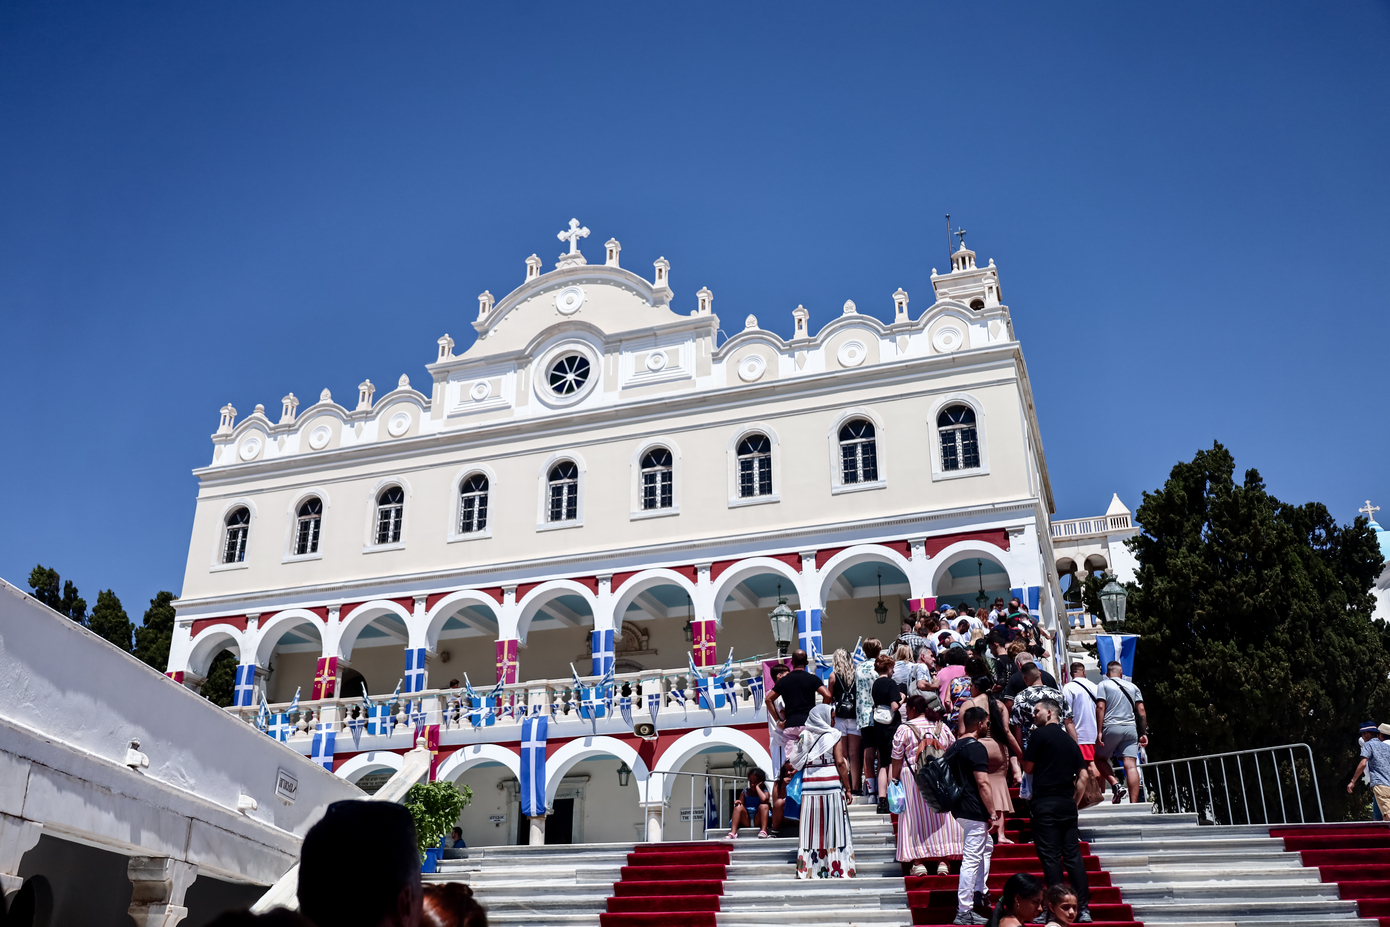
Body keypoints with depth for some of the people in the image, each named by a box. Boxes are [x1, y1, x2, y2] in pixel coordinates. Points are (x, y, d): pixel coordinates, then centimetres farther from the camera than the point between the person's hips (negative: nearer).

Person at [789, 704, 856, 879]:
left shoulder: (804, 735, 8)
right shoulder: (834, 735, -1)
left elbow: (796, 763, 6)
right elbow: (840, 762, -7)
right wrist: (847, 788, -4)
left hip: (809, 786, 3)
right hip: (832, 784, -3)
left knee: (811, 829, 5)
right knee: (834, 828, 2)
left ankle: (809, 871, 6)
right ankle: (838, 870, 1)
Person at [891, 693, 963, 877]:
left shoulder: (904, 729, -6)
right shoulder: (942, 727, 6)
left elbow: (897, 759, -4)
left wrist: (895, 779, 6)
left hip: (912, 776, -3)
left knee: (915, 816, 2)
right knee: (940, 817, 8)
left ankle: (918, 862, 2)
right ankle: (942, 861, 8)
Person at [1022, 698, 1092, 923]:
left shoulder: (1039, 734, -5)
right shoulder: (1069, 740, 14)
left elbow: (1028, 768, -2)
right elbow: (1083, 775, 11)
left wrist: (1027, 750, 16)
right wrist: (1074, 802, 15)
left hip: (1045, 803, -6)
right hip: (1067, 804, 6)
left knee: (1050, 857, -4)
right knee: (1073, 854, 7)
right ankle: (1083, 909, 5)